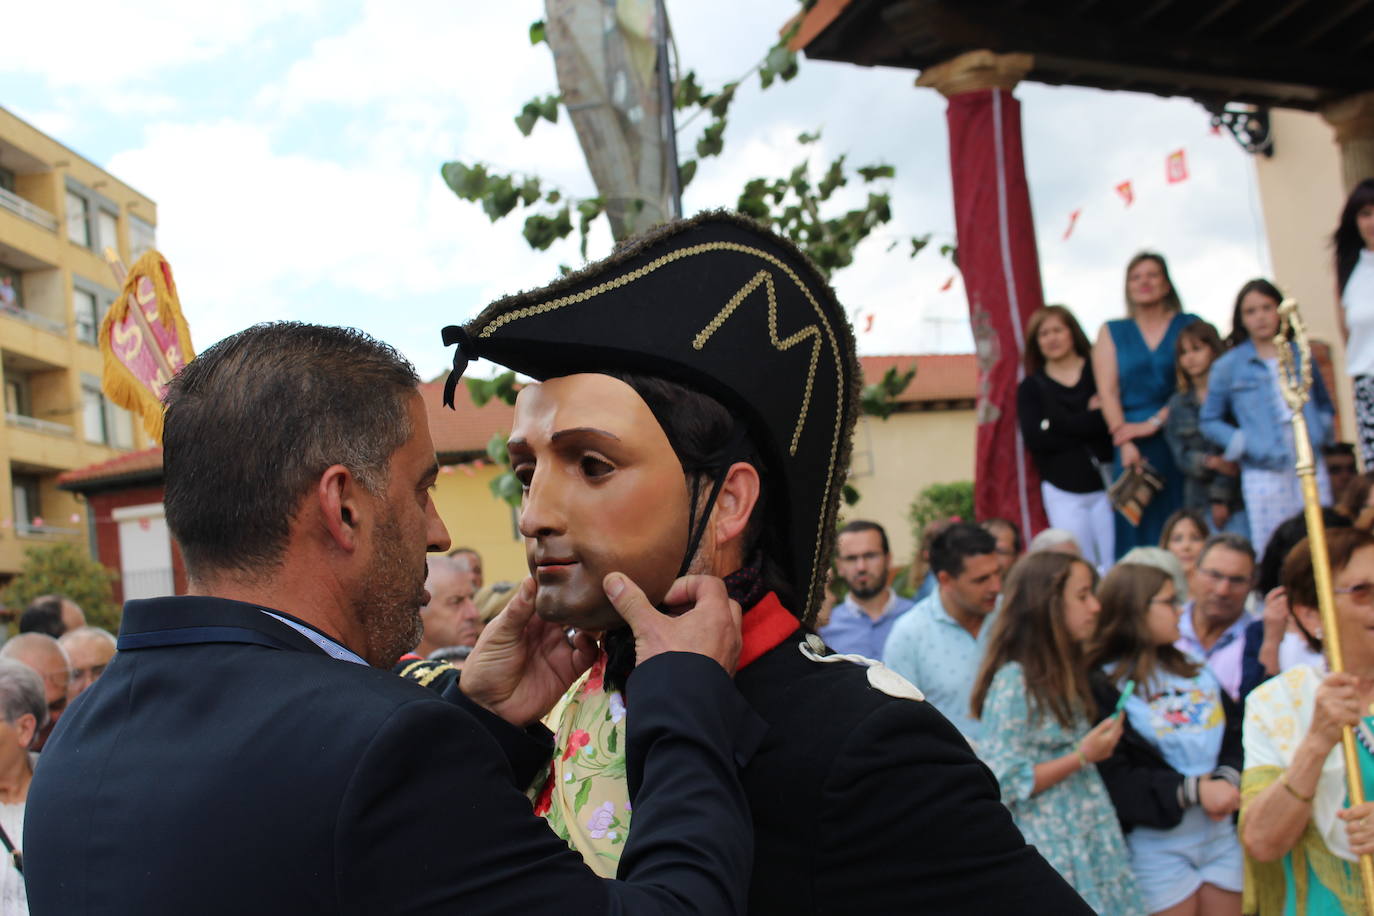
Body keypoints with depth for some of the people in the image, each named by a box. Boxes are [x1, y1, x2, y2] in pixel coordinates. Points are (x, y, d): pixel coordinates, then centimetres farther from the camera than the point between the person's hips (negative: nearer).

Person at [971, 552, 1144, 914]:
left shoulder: (1067, 672, 12)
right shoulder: (1014, 681, -15)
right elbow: (1004, 784, -17)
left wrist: (1100, 746, 7)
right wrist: (1082, 757, -16)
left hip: (1094, 843, 8)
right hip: (1051, 852, -8)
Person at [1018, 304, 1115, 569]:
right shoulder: (1031, 388, 9)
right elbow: (1034, 438, -7)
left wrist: (1065, 426, -13)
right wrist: (1092, 418, -8)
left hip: (1106, 483, -1)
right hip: (1063, 491, 1)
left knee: (1115, 568, -4)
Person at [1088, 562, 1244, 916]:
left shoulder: (1192, 669, 13)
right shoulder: (1103, 686, -10)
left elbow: (1236, 732, 6)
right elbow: (1116, 778, -17)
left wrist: (1227, 778, -13)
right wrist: (1194, 790, -21)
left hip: (1220, 831, 6)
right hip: (1157, 842, -6)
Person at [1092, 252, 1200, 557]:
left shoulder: (1189, 325, 10)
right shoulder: (1112, 332, 14)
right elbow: (1108, 391, 4)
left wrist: (1155, 422, -11)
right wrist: (1125, 441, -9)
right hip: (1133, 446, 1)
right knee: (1137, 531, -4)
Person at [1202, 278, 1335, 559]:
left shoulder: (1301, 355, 12)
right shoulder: (1228, 366, 4)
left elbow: (1325, 405, 24)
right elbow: (1210, 422, 7)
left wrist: (1320, 431, 5)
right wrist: (1245, 445, -6)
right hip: (1264, 474, -2)